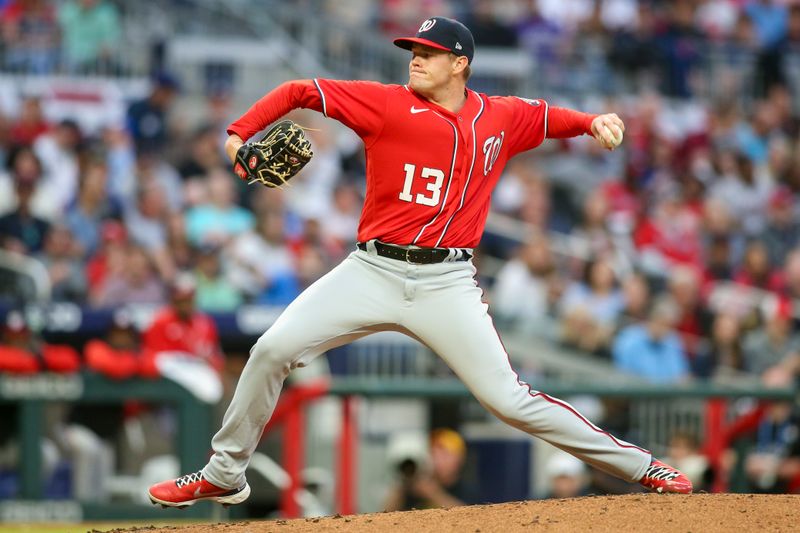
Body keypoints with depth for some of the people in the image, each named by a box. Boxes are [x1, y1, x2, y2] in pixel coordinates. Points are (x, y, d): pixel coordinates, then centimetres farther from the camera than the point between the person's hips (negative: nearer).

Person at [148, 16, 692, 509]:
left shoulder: (502, 118, 6)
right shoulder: (387, 105, -2)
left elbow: (547, 117, 25)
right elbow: (301, 91, -2)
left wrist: (594, 121, 6)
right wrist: (239, 133, -13)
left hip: (447, 282, 0)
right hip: (372, 270, 0)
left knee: (509, 399, -7)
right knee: (274, 349, -11)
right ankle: (224, 475, 6)